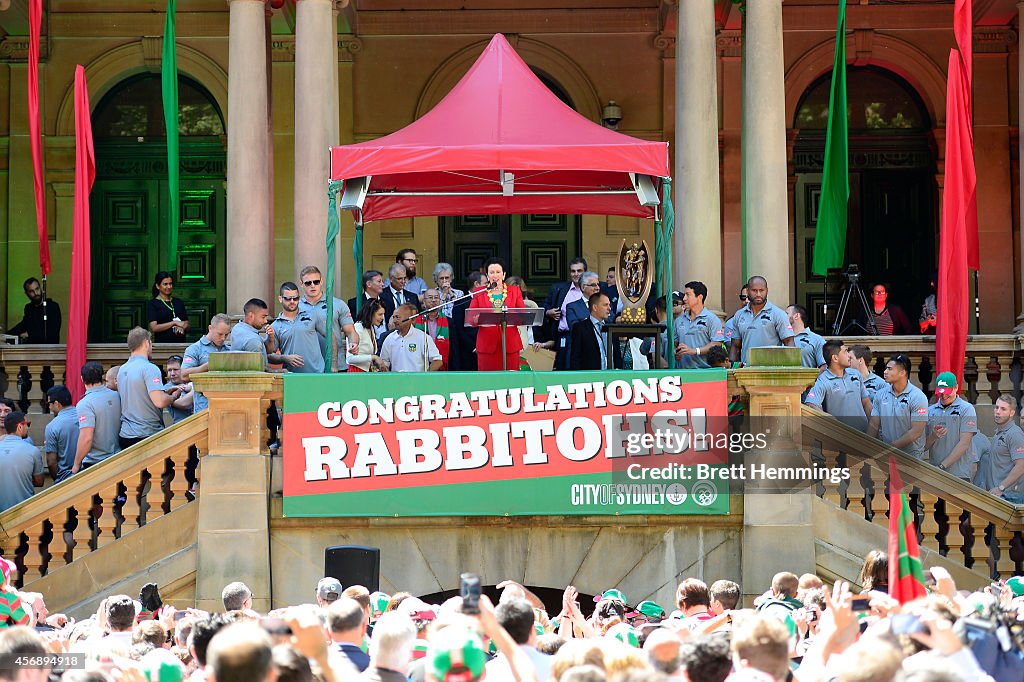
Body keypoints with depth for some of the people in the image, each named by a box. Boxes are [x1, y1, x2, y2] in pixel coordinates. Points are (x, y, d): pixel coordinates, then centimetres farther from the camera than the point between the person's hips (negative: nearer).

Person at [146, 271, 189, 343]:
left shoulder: (178, 302, 16)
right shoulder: (152, 303, 3)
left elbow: (187, 325, 16)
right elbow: (154, 328, -7)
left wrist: (182, 327, -7)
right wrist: (174, 323, -10)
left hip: (180, 342, 3)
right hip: (162, 342, -3)